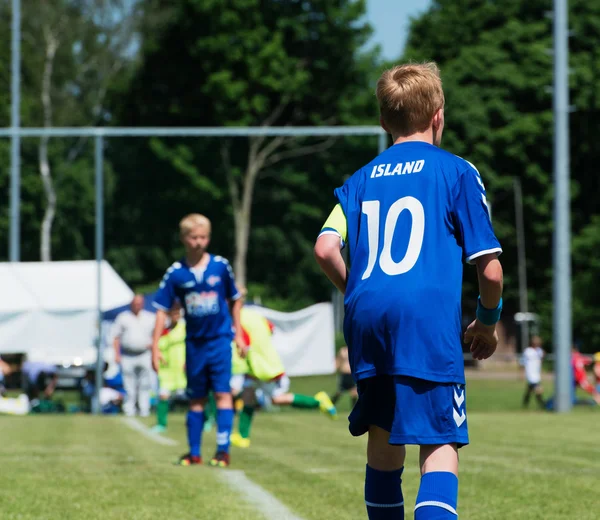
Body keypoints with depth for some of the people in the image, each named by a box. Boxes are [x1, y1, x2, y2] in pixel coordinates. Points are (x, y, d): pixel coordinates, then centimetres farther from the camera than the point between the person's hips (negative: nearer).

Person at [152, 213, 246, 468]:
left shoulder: (220, 266, -5)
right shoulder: (176, 273, -5)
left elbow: (234, 300, 7)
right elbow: (162, 309, -3)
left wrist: (238, 335, 8)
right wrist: (155, 346, -7)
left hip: (219, 339, -1)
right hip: (194, 342, 1)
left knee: (222, 394, -8)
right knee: (196, 398, 9)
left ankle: (223, 449, -7)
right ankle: (194, 452, 16)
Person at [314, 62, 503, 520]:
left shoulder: (362, 180, 17)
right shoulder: (457, 172, 6)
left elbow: (326, 249, 3)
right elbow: (490, 270, 1)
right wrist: (488, 322, 18)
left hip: (367, 318, 5)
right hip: (429, 320, -5)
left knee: (383, 439, 18)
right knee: (441, 446, -9)